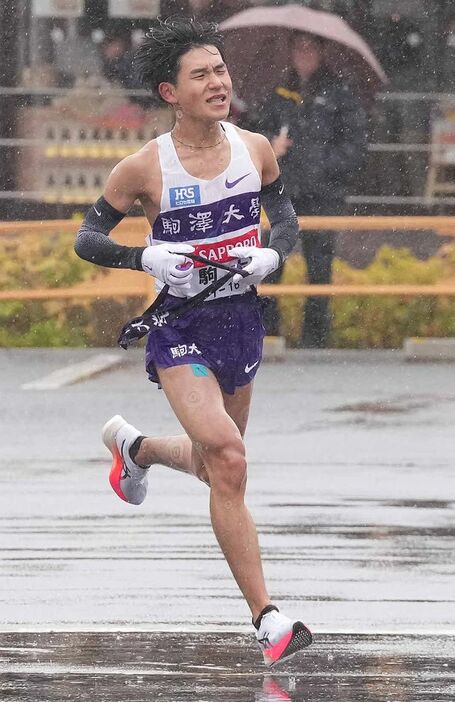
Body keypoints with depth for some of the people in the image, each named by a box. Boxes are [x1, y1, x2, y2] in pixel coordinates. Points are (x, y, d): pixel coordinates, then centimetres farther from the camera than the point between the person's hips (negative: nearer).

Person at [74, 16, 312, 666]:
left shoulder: (255, 149, -2)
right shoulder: (143, 168, -13)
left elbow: (284, 215, 14)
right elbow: (87, 239, -2)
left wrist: (272, 254, -8)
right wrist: (146, 256, -20)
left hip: (241, 320, 5)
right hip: (180, 329, -5)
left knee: (214, 464, 20)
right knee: (228, 461, -21)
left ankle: (135, 446, 55)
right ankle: (268, 620, -21)